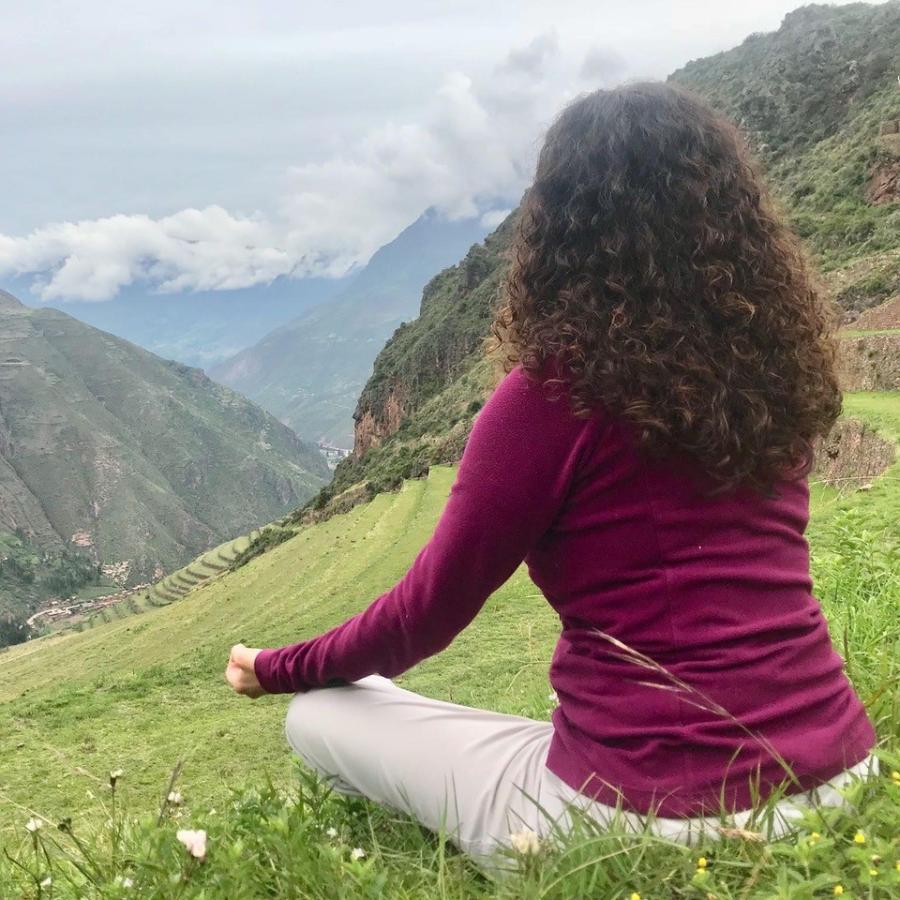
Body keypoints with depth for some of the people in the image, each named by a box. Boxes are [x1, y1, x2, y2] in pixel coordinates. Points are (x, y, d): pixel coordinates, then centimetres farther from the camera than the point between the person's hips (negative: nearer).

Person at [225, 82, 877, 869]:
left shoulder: (558, 391, -17)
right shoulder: (775, 360, 1)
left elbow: (428, 614, -6)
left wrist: (277, 670, 11)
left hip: (659, 820, -7)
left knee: (320, 716, 8)